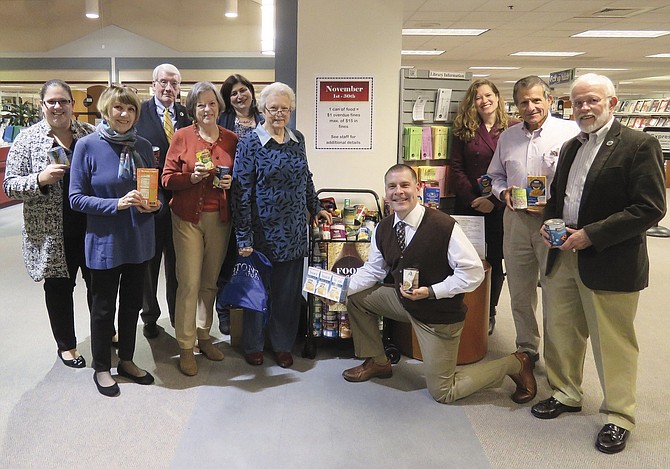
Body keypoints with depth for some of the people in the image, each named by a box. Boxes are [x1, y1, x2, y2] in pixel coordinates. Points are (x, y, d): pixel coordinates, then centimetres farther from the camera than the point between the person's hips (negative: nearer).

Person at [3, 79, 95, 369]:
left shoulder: (89, 133, 3)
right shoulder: (27, 139, -4)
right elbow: (10, 185, -5)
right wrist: (40, 179, -23)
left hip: (91, 226, 2)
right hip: (51, 233, -2)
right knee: (59, 287, 12)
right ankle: (66, 345, 31)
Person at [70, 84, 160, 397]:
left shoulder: (143, 146, 1)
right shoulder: (88, 146, -11)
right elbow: (76, 198, -11)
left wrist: (153, 204, -11)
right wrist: (117, 204, -23)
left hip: (139, 239, 4)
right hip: (105, 240, -4)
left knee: (132, 303, 16)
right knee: (104, 306, 11)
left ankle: (126, 361, 35)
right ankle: (101, 368, 29)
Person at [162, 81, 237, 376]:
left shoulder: (231, 139, 6)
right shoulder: (182, 136, -1)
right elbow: (168, 179, -2)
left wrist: (231, 183, -6)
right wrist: (192, 177, -19)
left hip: (220, 219, 3)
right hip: (188, 219, -3)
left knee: (210, 282, 11)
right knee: (189, 283, -4)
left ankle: (203, 335, 28)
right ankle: (186, 347, 8)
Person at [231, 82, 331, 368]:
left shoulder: (297, 140, 7)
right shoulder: (250, 144, -8)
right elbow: (241, 193, -11)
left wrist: (315, 208, 20)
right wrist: (243, 237, -14)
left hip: (293, 231, 4)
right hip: (263, 232, -4)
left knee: (289, 290, 10)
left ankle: (283, 344, 27)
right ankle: (253, 345, 28)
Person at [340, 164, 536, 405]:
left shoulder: (444, 226, -26)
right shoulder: (383, 229, -6)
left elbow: (474, 272, -23)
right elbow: (373, 271, 4)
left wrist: (431, 291, -29)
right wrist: (344, 286, -13)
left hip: (439, 314, -6)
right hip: (403, 300, 6)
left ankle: (514, 364, 20)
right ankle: (377, 362, 19)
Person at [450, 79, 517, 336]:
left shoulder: (513, 129, 1)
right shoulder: (464, 130, 5)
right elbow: (456, 169, 0)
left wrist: (495, 201, -12)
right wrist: (472, 198, -11)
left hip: (500, 207, -1)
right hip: (468, 206, 1)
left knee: (495, 260, 8)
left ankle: (489, 314, 23)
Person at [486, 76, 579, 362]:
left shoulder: (569, 132, -6)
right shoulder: (507, 137, 12)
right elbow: (495, 175, 21)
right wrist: (503, 192, 1)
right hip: (515, 220, 5)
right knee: (519, 293, 14)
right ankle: (526, 349, 32)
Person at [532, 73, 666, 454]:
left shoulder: (639, 145, -10)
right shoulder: (571, 147, 13)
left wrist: (591, 235, -19)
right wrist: (551, 223, 1)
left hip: (610, 263, -6)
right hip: (565, 257, 7)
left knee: (613, 343, 5)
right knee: (561, 331, 15)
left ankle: (619, 417, 22)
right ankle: (566, 394, 36)